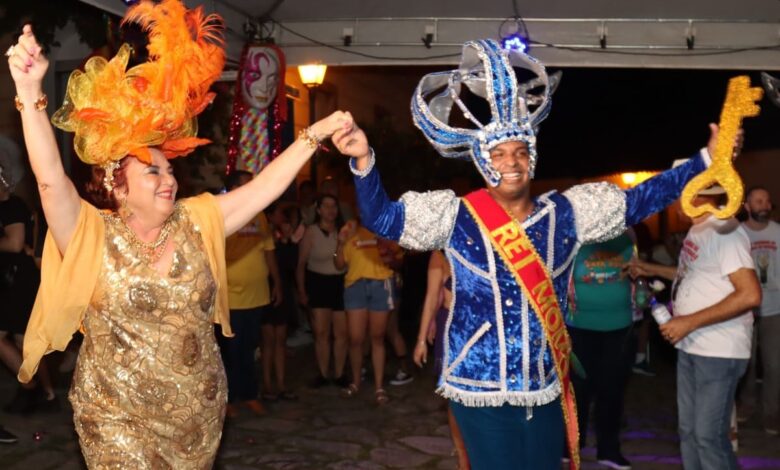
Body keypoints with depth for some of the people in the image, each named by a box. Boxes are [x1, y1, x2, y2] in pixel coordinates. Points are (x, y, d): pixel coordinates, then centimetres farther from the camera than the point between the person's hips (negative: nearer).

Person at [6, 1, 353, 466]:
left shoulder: (196, 222, 1)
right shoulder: (93, 236, -10)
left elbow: (263, 187, -2)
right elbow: (51, 179, -24)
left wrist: (315, 133, -8)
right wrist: (30, 93, -36)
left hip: (201, 410, 4)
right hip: (120, 418, -4)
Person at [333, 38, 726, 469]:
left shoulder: (566, 213, 3)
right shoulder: (456, 216, -7)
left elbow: (637, 201, 9)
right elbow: (381, 217, -11)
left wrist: (705, 160, 6)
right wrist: (364, 160, -28)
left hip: (546, 389, 4)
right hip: (482, 390, -4)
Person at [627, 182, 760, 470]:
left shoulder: (724, 232, -18)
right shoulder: (697, 229, 11)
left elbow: (750, 295, -25)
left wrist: (689, 322, -23)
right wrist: (652, 270, 20)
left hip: (719, 351, -9)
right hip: (690, 346, 9)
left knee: (709, 435, -3)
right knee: (689, 430, 15)